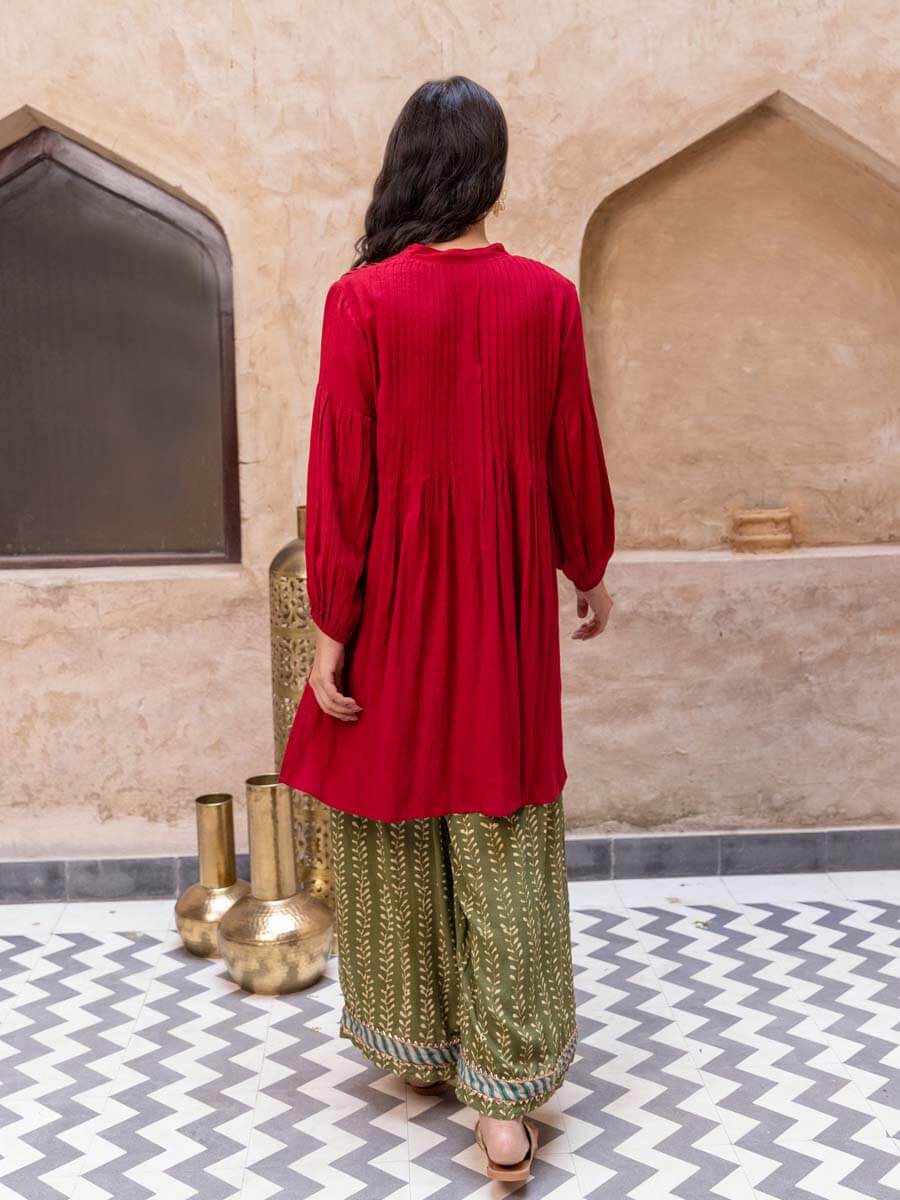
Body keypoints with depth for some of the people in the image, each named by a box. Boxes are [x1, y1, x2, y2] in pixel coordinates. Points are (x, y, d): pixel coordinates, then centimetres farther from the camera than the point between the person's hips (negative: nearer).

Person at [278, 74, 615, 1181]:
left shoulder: (362, 299, -11)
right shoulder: (545, 298, -5)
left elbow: (341, 479, -12)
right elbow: (574, 460, 2)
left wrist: (330, 630, -5)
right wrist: (591, 572, 18)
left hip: (397, 607, -1)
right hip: (509, 608, 2)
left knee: (394, 822, 16)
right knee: (505, 846, 8)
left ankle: (419, 1046, 33)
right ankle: (505, 1099, 12)